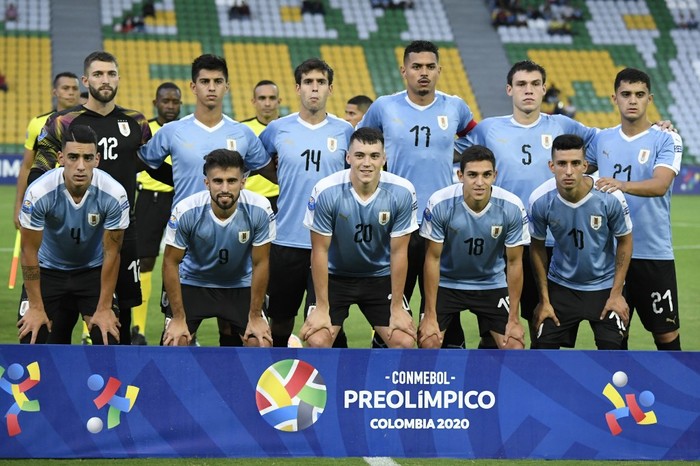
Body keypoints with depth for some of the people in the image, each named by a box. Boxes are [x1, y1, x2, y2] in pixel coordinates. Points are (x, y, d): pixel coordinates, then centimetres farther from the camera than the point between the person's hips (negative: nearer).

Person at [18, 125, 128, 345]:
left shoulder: (114, 194, -26)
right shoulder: (38, 193, -28)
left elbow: (111, 253, -15)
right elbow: (29, 251, -16)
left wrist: (104, 308, -12)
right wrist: (36, 307, -13)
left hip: (94, 269, 0)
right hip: (49, 269, 0)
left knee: (108, 339, -13)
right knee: (32, 340, -8)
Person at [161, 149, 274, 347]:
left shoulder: (260, 210, -26)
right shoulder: (185, 211, -27)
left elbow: (260, 264, -13)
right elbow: (171, 263, -15)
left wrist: (255, 316, -9)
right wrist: (178, 318, -14)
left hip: (240, 284, 1)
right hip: (193, 282, -1)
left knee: (262, 344, -14)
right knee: (174, 342, -17)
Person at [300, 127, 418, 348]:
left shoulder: (402, 193, -20)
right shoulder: (326, 191, -24)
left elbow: (398, 252, -11)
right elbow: (320, 250, -14)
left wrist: (397, 308, -8)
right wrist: (322, 308, -13)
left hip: (380, 277, 1)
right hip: (334, 276, -1)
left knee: (405, 341, -10)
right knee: (317, 341, -16)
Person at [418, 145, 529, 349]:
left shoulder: (512, 208, -22)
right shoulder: (439, 204, -25)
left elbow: (514, 262, -10)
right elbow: (432, 258, -15)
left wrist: (514, 320, -8)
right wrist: (430, 316, -14)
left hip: (492, 285, 1)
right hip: (446, 282, -1)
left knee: (515, 347, -9)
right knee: (428, 342, -16)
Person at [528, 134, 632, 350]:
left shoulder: (610, 197, -23)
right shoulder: (540, 200, -19)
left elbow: (624, 242, -7)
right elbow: (537, 247, -3)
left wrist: (616, 294, -8)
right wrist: (544, 300, -1)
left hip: (604, 285, -1)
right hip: (560, 284, 1)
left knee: (612, 347, -9)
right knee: (545, 346, -3)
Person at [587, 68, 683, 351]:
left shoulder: (666, 140, -5)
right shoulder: (602, 139, 8)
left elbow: (660, 185, -22)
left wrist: (623, 185, -39)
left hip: (653, 253, -4)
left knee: (666, 333, 0)